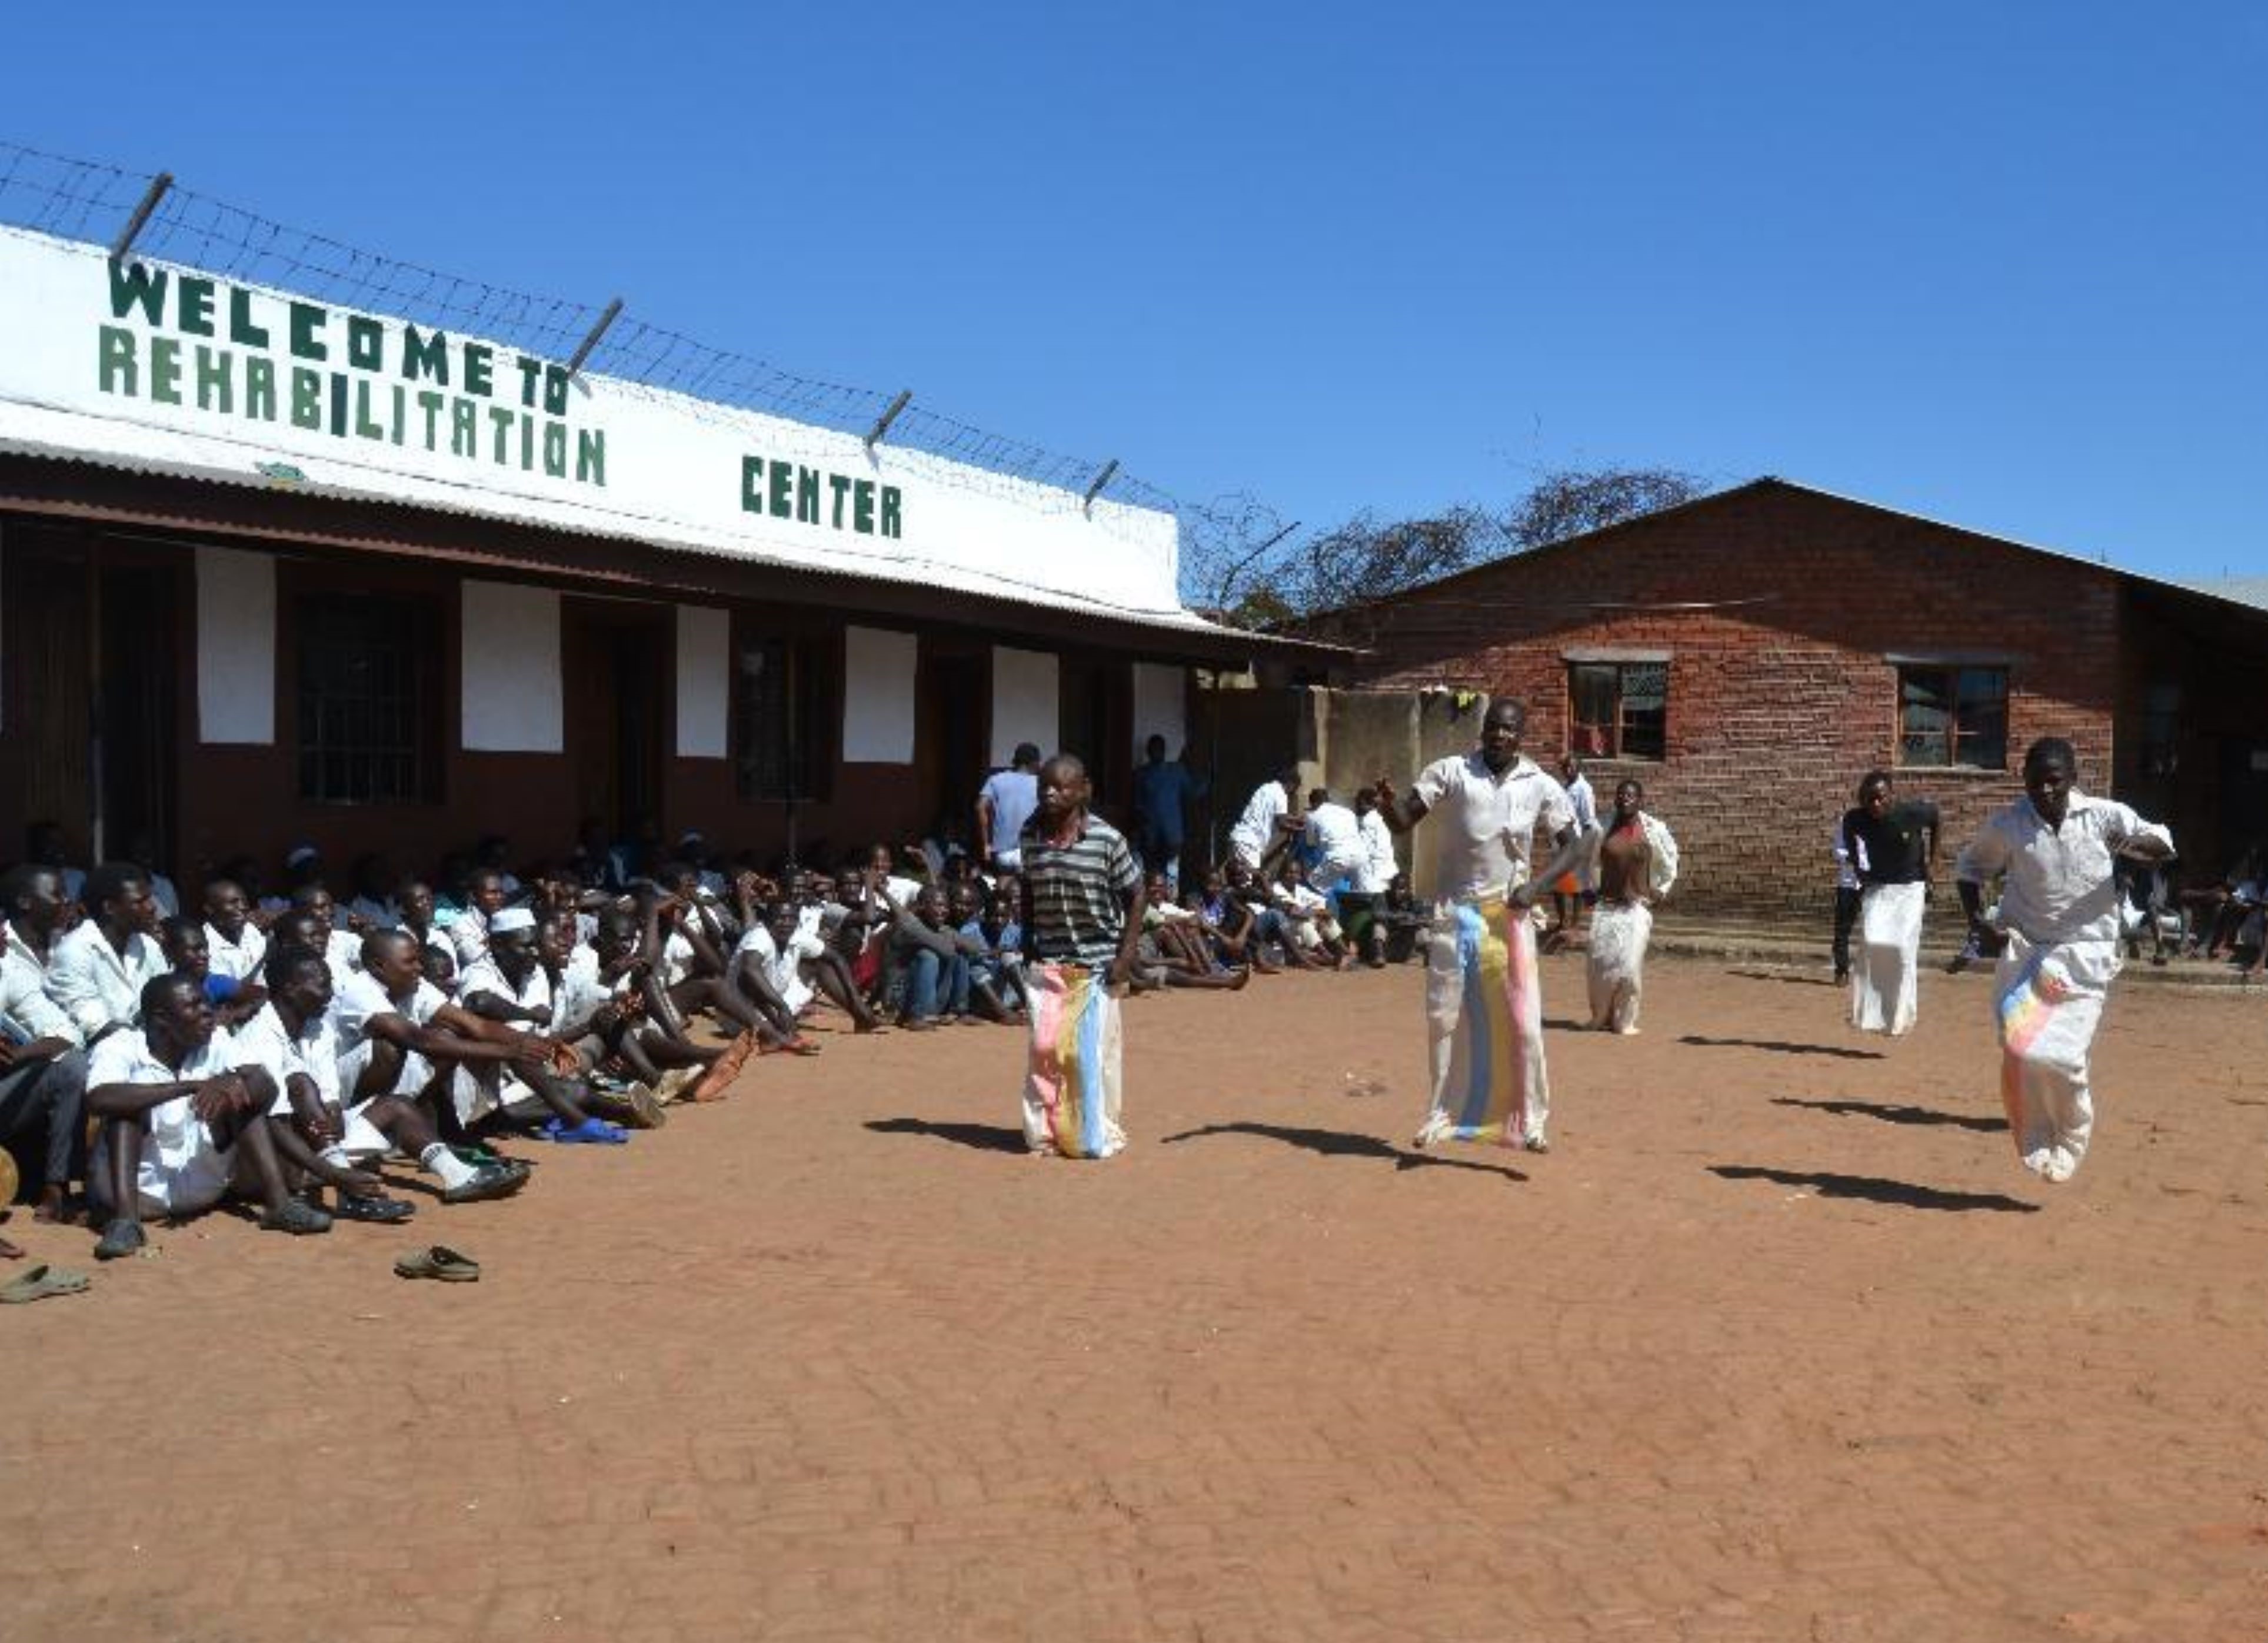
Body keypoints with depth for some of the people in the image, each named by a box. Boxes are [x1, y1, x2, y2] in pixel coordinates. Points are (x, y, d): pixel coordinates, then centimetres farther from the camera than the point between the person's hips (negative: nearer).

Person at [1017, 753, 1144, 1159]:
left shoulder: (1107, 839, -10)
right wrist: (1027, 945, 10)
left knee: (1090, 1050, 0)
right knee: (1044, 1047, -1)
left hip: (1096, 964, -3)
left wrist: (1125, 957, -7)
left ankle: (1097, 1136, 15)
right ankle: (1046, 1132, 11)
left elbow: (1134, 897, -3)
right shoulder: (1031, 836, 1)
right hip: (1047, 962, 3)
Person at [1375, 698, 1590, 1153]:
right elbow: (1404, 822, -5)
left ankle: (1529, 1120, 9)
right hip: (1455, 911, 0)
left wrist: (1535, 884, -11)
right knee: (1446, 1018, 6)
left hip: (1509, 914, 0)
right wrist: (1387, 803, -28)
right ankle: (1445, 1115, 20)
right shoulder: (1450, 772, -2)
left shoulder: (1540, 786, 0)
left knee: (1522, 1021, -2)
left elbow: (1572, 846, 4)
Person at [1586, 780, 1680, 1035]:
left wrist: (1658, 892, 13)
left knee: (1629, 965, -8)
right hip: (1606, 906, 2)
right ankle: (1601, 1017, 14)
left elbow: (1669, 865, 14)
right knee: (1599, 963, -2)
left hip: (1637, 906, -2)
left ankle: (1626, 1021, 6)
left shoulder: (1653, 830, -2)